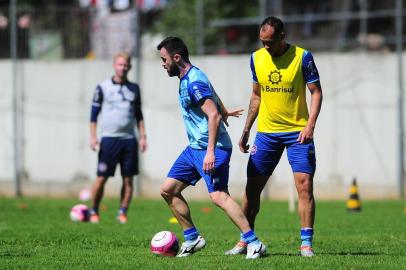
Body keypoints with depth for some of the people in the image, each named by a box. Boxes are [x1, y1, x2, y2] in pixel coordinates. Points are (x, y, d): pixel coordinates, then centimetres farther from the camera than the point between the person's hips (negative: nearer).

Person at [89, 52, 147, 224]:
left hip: (129, 139, 3)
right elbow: (94, 113, 3)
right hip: (109, 138, -3)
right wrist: (93, 136, -5)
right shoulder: (103, 88, 2)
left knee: (128, 179, 0)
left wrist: (142, 136, 9)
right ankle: (94, 212, 7)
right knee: (101, 178, -5)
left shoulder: (133, 88, 12)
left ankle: (122, 213, 8)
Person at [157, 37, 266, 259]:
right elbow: (214, 98, 32)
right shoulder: (187, 78, 13)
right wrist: (224, 113, 52)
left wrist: (210, 151, -32)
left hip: (212, 149, -10)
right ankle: (192, 238, 18)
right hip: (194, 147, 10)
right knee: (168, 190, 9)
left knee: (218, 195, -22)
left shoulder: (194, 82, -18)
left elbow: (213, 115, -26)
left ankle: (254, 244, -21)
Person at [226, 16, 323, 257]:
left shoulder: (302, 57, -9)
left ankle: (306, 243, -5)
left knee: (304, 184, -11)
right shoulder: (257, 58, 4)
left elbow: (316, 92, -6)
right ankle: (245, 241, 14)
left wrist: (310, 125, -18)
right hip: (266, 132, 4)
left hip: (298, 132, -4)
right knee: (252, 187, 3)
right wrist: (246, 130, 13)